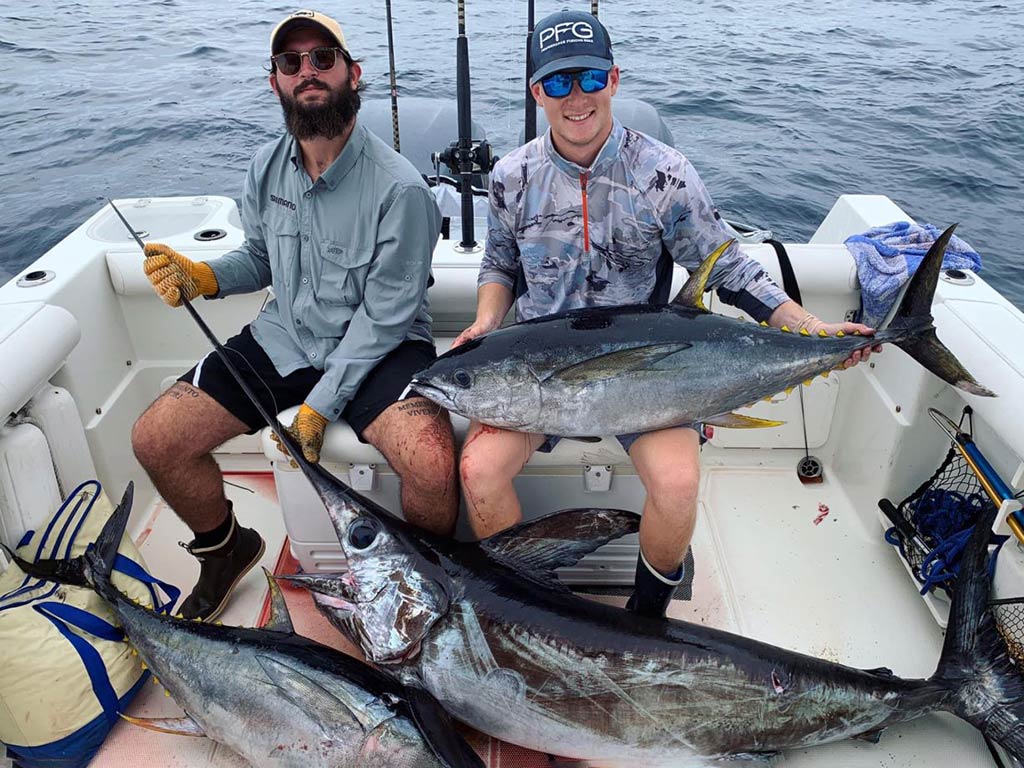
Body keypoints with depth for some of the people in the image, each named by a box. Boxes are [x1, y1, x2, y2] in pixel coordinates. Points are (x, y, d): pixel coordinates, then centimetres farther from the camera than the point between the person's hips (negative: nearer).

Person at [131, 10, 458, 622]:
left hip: (380, 347, -5)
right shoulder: (266, 168, 3)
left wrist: (320, 404, -17)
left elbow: (383, 316, -16)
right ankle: (225, 549, 25)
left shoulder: (399, 188, -17)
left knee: (433, 463, -33)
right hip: (284, 338, 6)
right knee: (155, 439, -5)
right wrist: (203, 277, -4)